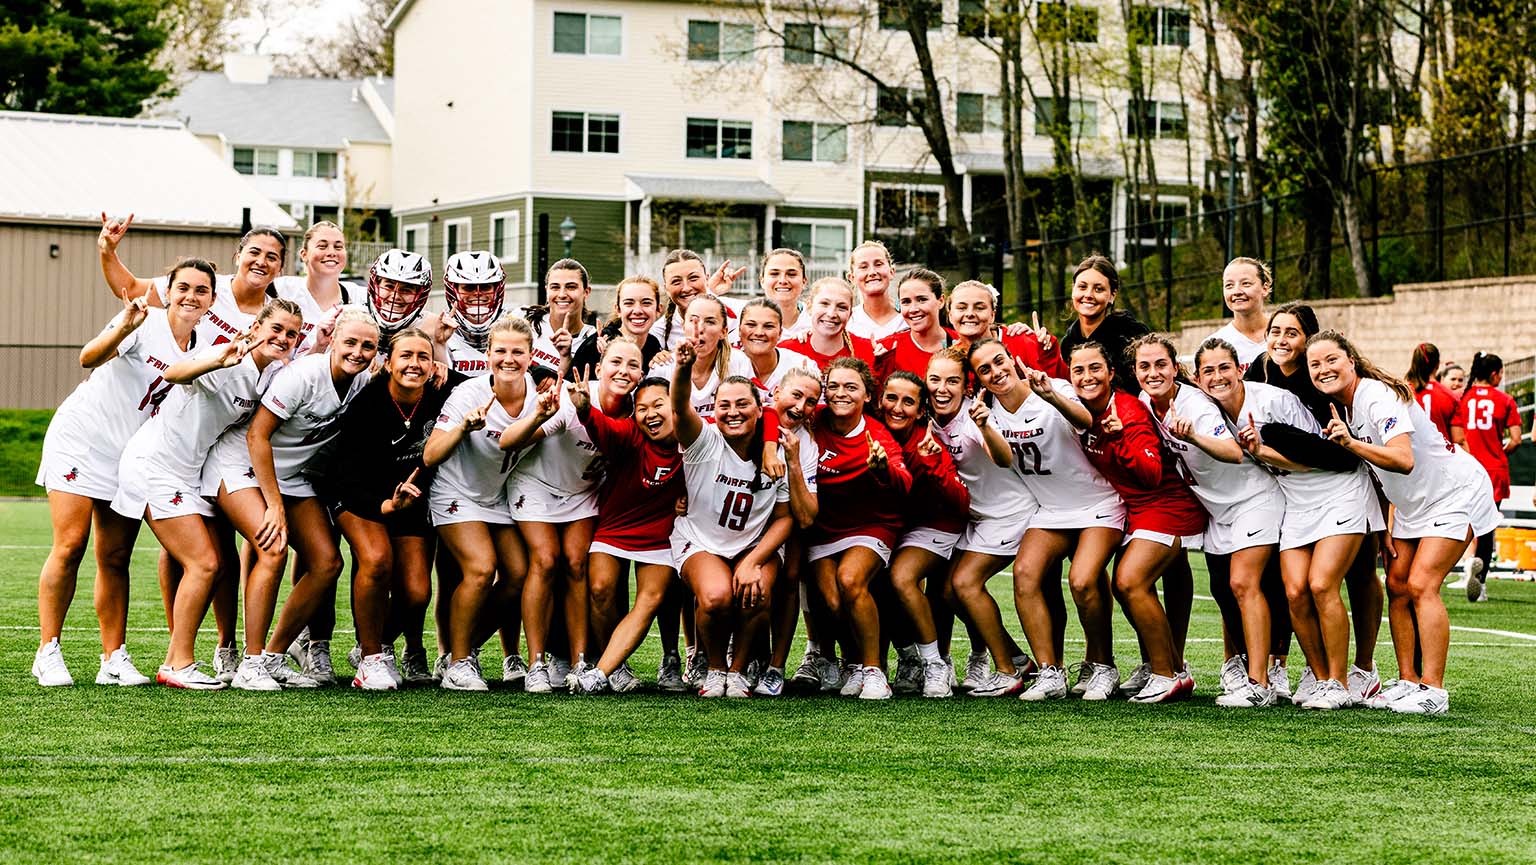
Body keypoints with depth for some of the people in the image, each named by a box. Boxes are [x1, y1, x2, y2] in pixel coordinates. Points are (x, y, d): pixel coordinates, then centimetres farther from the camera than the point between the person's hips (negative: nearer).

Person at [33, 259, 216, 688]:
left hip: (133, 456, 5)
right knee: (70, 546, -11)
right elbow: (89, 357, -27)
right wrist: (124, 328, -45)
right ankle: (47, 653, -7)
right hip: (80, 438, -5)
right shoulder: (145, 323, -13)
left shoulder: (201, 346, 6)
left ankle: (114, 659, 3)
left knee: (115, 559, 2)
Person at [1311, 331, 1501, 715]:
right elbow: (1375, 470, 11)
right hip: (1412, 503, 9)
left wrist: (1351, 444, -52)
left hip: (1455, 493, -9)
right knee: (1397, 585, 2)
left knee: (1421, 584, -17)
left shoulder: (1379, 396, -26)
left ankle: (1433, 691, -16)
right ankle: (1408, 682, 7)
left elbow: (1403, 460, -40)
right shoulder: (1342, 407, 2)